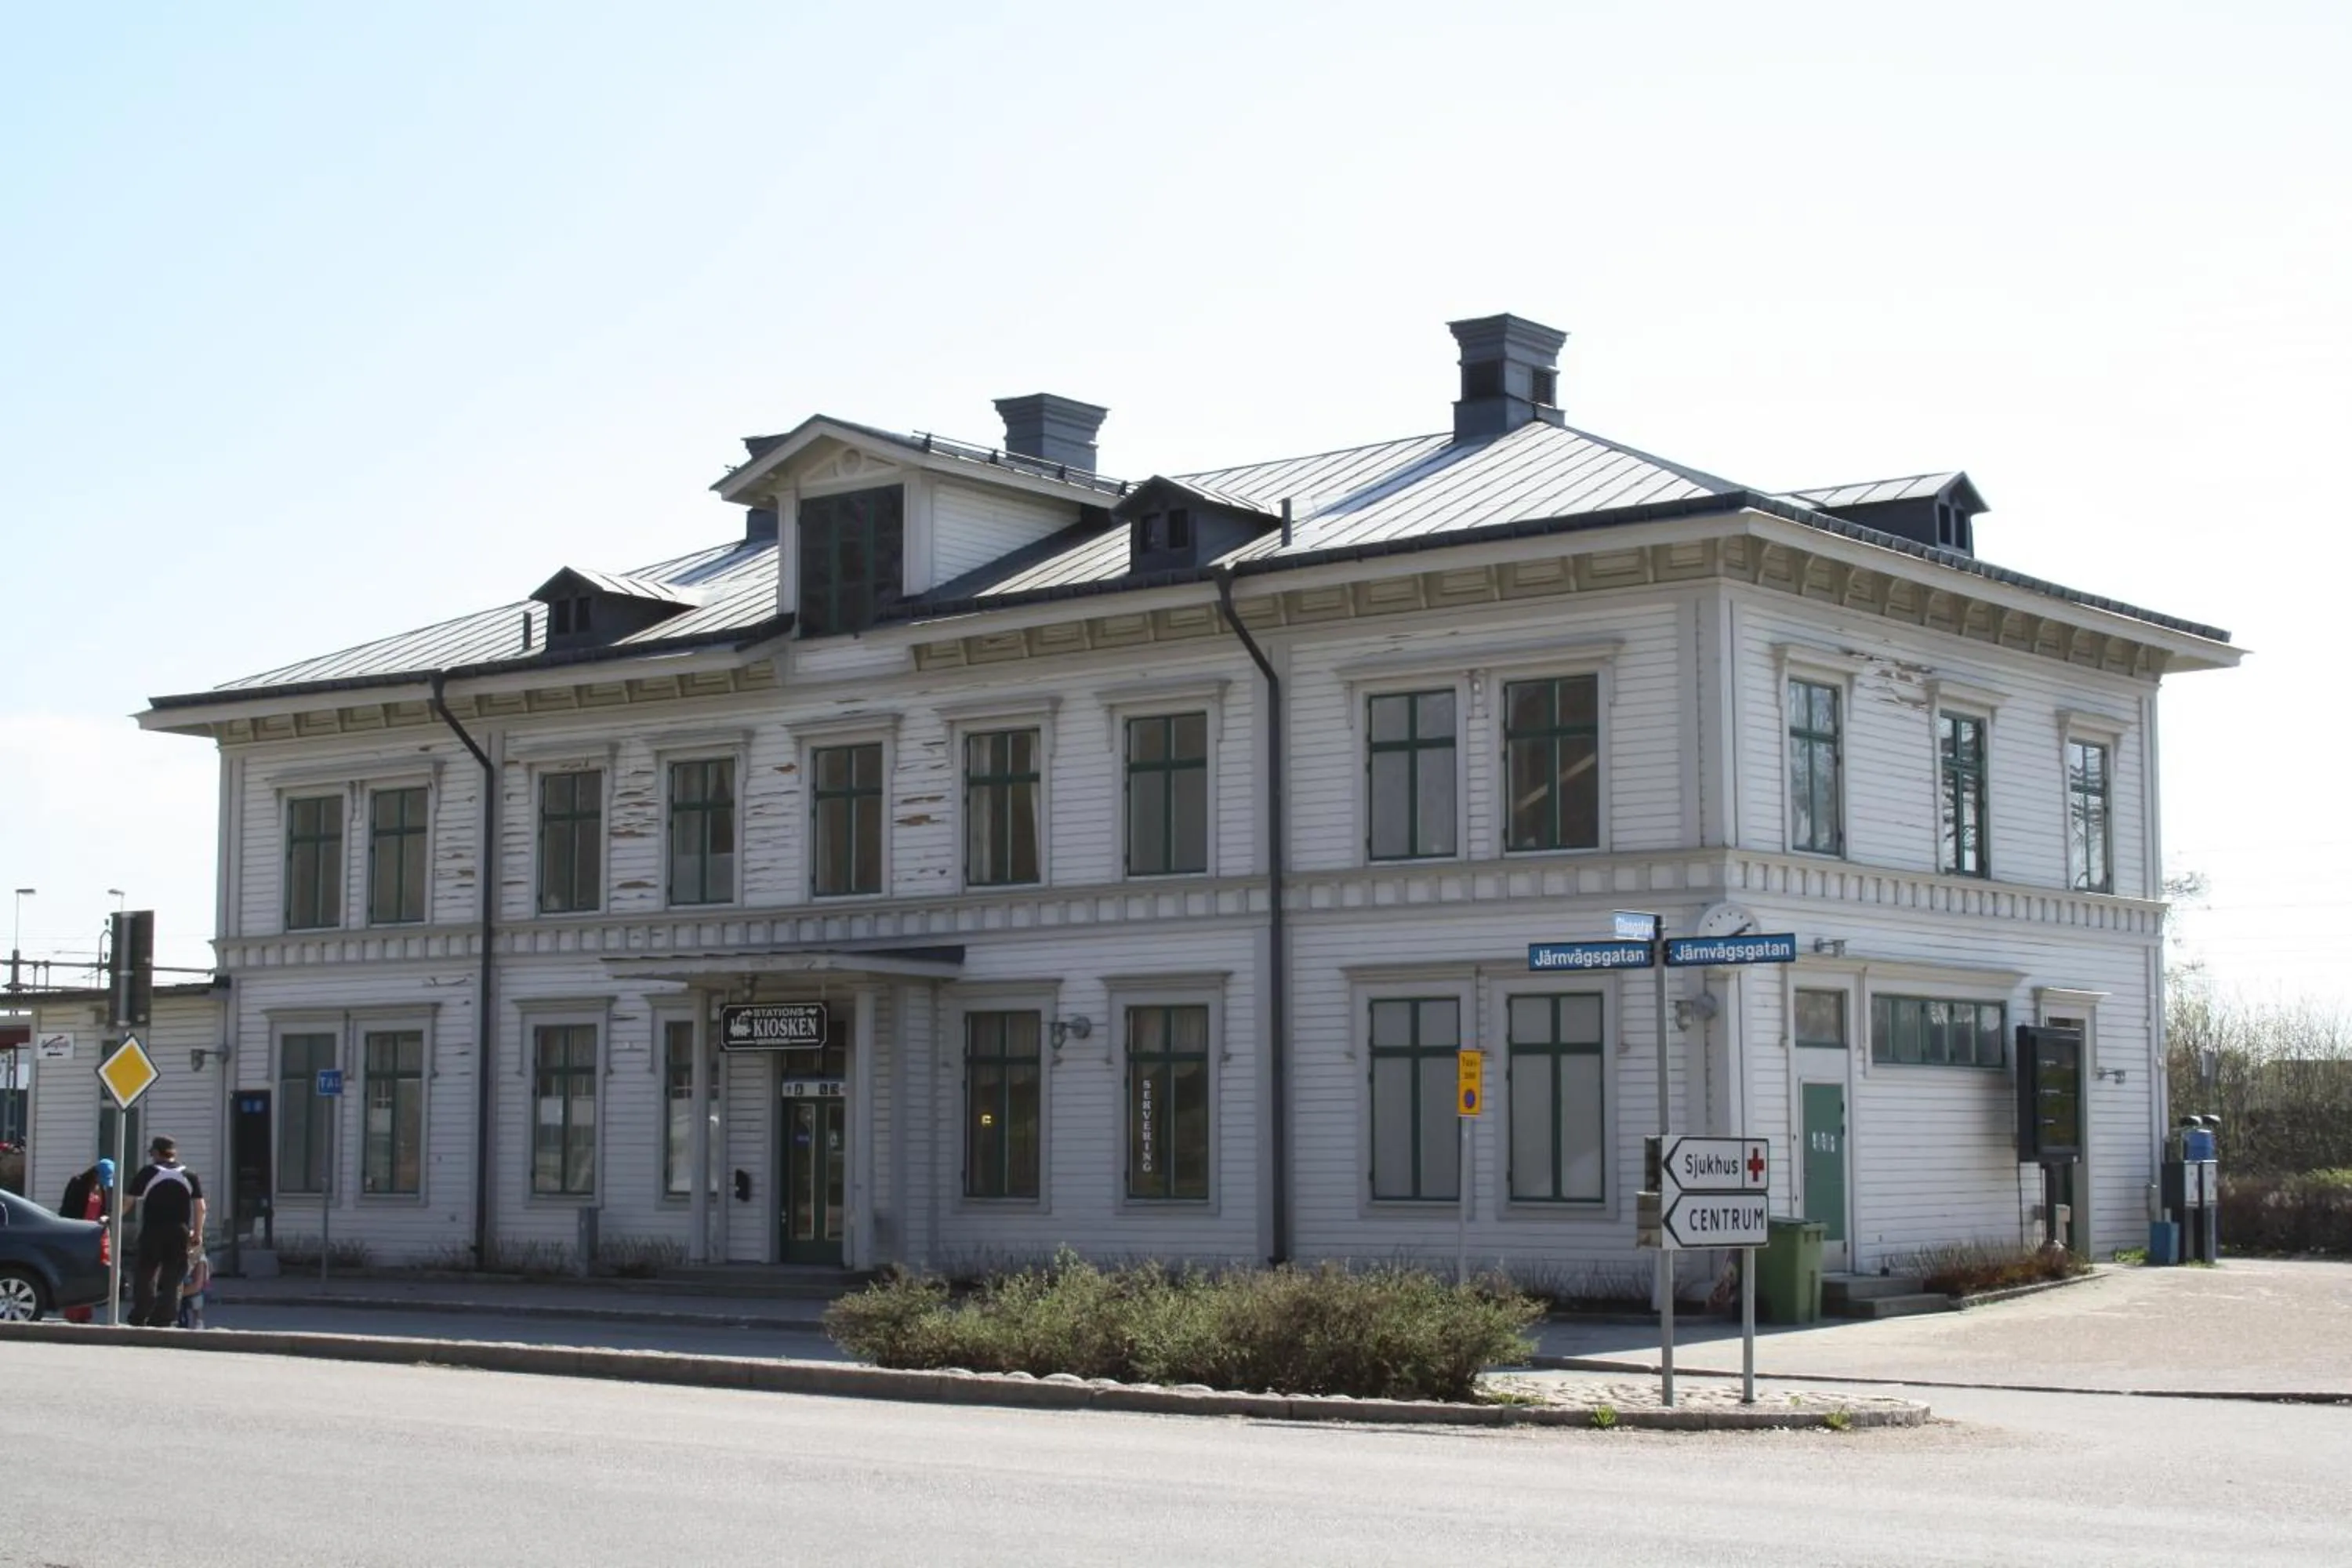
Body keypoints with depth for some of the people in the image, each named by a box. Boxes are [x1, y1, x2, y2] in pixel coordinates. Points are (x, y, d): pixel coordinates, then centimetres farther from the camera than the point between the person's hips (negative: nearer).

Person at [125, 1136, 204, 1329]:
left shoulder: (148, 1173, 1)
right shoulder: (189, 1176, 9)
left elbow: (127, 1201, 1)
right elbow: (200, 1207, 4)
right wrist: (197, 1235, 9)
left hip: (152, 1232, -2)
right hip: (180, 1233, 2)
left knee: (144, 1277, 5)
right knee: (171, 1280, 6)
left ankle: (139, 1318, -1)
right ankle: (163, 1321, 3)